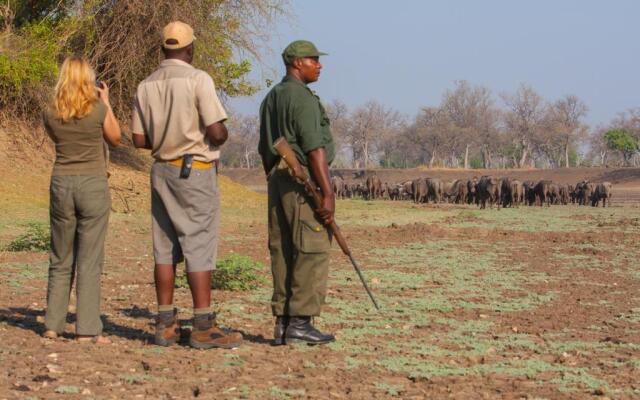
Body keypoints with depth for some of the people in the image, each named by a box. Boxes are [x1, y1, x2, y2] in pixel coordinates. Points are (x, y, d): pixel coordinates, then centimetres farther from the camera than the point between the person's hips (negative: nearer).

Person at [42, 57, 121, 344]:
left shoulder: (51, 114, -1)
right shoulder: (98, 110, -9)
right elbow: (115, 139, 8)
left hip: (61, 184, 3)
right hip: (93, 185, -3)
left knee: (60, 260, 14)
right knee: (89, 261, 1)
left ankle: (53, 325, 16)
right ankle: (86, 330, 0)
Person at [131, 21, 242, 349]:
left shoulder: (146, 86, 7)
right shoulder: (198, 79, -12)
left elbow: (139, 139, 7)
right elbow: (216, 132, -18)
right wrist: (223, 135, 5)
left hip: (162, 171, 6)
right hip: (195, 171, -6)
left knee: (165, 247, 9)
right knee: (199, 246, -4)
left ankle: (165, 324, 10)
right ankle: (203, 328, -5)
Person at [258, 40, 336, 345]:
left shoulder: (271, 98, 17)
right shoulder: (303, 98, -12)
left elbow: (265, 150, 19)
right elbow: (314, 150, -19)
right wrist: (328, 193, -20)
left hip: (277, 180, 9)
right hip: (304, 182, -9)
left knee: (283, 252, 8)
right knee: (312, 252, -6)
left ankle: (282, 322, 8)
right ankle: (300, 323, -8)